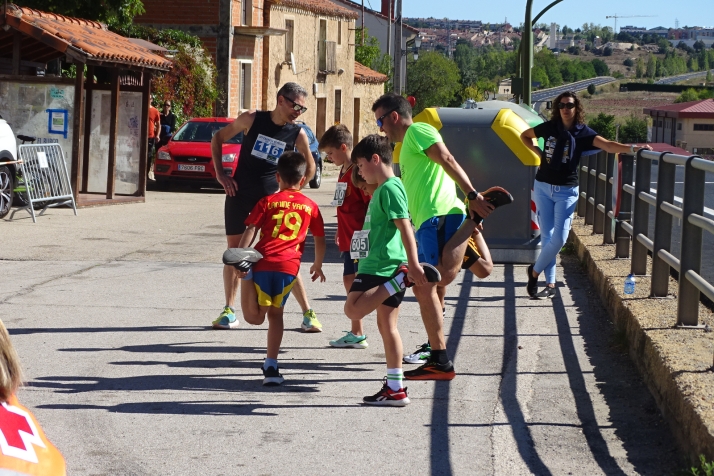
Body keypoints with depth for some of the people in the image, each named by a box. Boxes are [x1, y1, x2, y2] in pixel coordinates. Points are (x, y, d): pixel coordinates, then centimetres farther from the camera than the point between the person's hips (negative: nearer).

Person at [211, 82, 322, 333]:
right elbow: (218, 138, 6)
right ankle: (229, 311, 15)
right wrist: (220, 175, -1)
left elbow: (310, 168, 11)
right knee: (234, 250, 4)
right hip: (239, 194, 1)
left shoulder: (297, 134, -4)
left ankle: (308, 313, 0)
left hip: (271, 198, -1)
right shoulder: (252, 119, -5)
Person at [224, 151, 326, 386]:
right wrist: (317, 266, 37)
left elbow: (251, 230, 0)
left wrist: (240, 255, -6)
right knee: (275, 313, 15)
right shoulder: (310, 206, 17)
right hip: (289, 267, 1)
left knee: (254, 317, -1)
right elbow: (320, 240, 23)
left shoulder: (267, 202, 12)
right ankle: (271, 366, 12)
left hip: (263, 262, -1)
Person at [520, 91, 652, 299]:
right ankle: (550, 284, 7)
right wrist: (539, 152, 3)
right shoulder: (549, 128, 1)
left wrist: (632, 148, -35)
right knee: (547, 236, 0)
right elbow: (524, 136, 18)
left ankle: (535, 271, 14)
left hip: (566, 191, -1)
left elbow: (607, 145, -20)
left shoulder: (583, 133, -4)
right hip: (543, 187, 1)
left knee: (559, 238, -8)